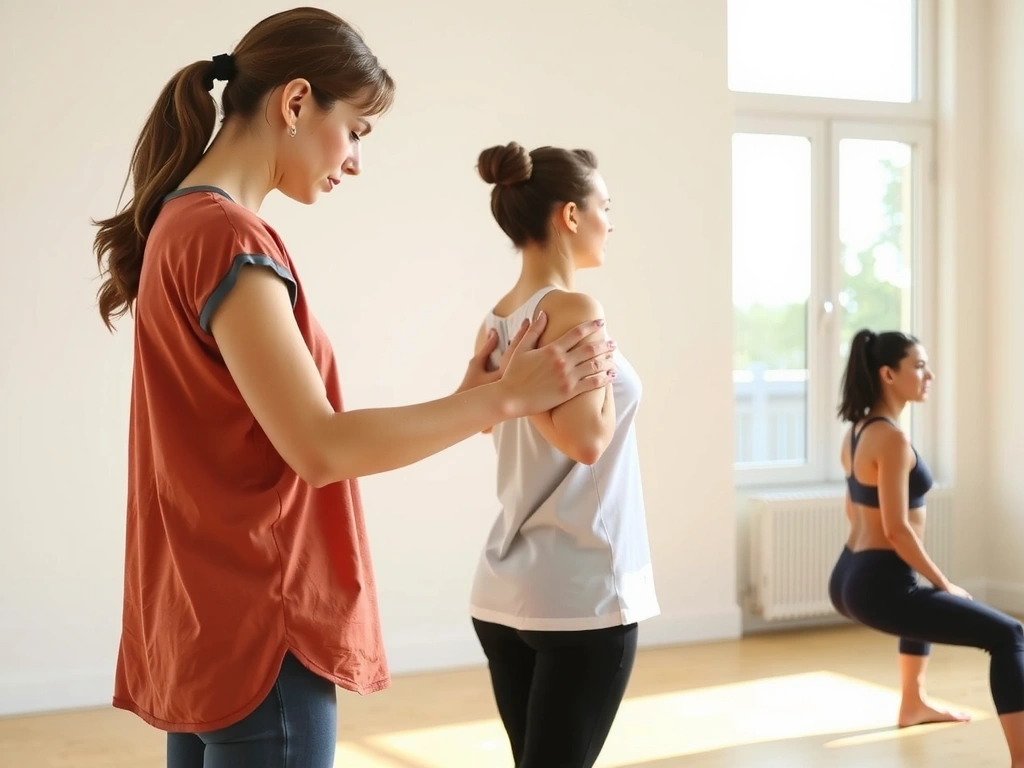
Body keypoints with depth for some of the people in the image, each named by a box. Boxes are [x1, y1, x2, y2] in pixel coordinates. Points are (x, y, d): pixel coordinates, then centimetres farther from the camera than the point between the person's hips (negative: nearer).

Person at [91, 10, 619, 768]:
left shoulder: (182, 225, 12)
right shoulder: (228, 237, -17)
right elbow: (318, 448, -22)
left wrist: (465, 402, 8)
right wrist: (505, 397, -16)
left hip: (207, 621, 10)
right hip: (256, 629, -10)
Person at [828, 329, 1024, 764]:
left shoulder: (858, 431, 12)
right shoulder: (892, 438, -17)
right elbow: (897, 529, -21)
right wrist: (945, 584, -10)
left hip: (850, 578, 10)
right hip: (879, 587, -10)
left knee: (925, 599, 42)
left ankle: (912, 706, 53)